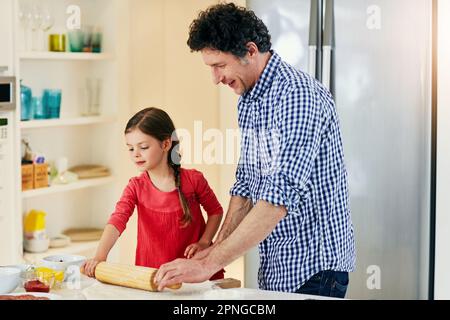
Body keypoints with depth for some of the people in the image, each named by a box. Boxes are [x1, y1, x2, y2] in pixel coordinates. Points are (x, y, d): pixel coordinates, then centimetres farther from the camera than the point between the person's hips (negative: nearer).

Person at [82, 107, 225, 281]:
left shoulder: (193, 179, -6)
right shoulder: (136, 187, -2)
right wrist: (100, 257, -33)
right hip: (152, 272, 2)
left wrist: (204, 242, -4)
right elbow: (117, 220, -18)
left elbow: (216, 211, 10)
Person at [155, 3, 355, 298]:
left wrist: (210, 264, -29)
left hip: (313, 268, -8)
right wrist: (218, 248, 3)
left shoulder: (298, 96, -22)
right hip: (274, 268, 8)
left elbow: (281, 196, -30)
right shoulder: (248, 101, 8)